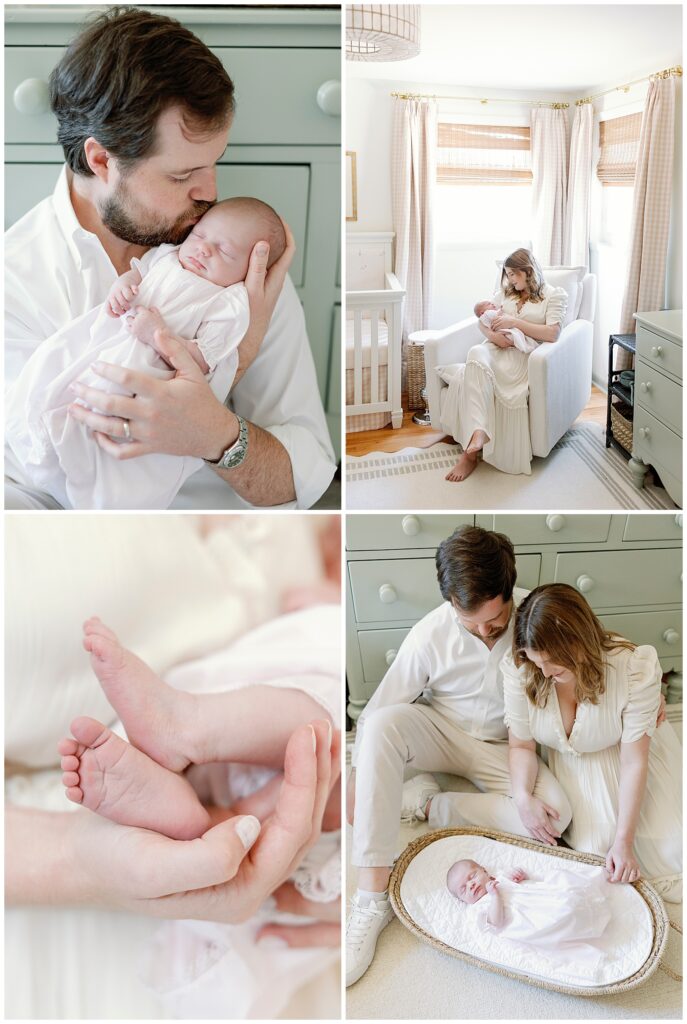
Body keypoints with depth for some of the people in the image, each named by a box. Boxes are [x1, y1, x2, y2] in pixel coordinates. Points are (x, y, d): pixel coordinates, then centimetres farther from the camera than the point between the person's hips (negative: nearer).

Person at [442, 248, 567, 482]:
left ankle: (470, 452, -43)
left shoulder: (554, 295, 10)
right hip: (497, 348, 5)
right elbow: (482, 320, 19)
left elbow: (552, 333, -5)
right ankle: (477, 434, -47)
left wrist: (515, 322, -9)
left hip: (523, 355, -5)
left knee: (471, 375, -36)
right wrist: (492, 334, -4)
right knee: (476, 354, -36)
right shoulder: (506, 292, 27)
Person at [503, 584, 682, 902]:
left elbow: (634, 762, -25)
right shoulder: (519, 667, -27)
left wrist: (624, 841, -24)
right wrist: (523, 799, -30)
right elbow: (521, 746, -12)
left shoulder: (634, 667, -32)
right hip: (574, 765, 1)